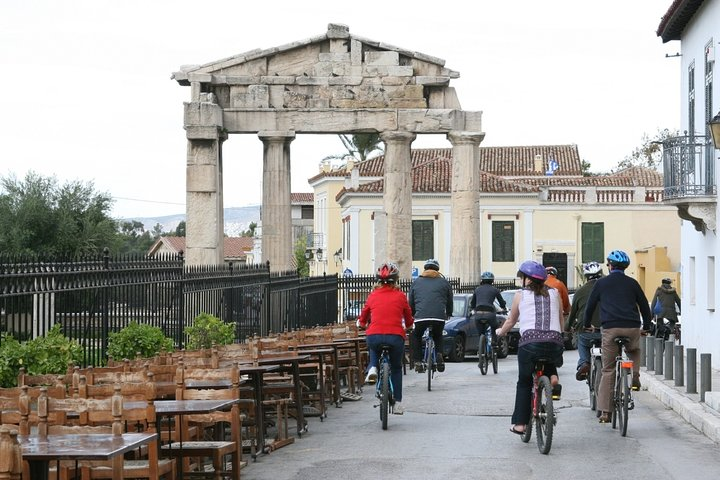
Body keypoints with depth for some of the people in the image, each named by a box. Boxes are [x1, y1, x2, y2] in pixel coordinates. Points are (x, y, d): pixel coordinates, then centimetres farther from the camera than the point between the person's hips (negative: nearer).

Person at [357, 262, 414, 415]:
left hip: (374, 336, 1)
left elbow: (362, 320, 22)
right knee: (396, 368, 22)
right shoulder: (400, 296, 8)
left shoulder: (373, 295, 12)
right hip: (395, 336, -1)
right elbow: (409, 321, 19)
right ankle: (397, 403, 17)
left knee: (373, 348, 38)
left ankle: (373, 368, 11)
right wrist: (406, 326, 42)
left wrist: (362, 324, 45)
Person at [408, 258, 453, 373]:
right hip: (439, 317, 0)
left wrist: (412, 315, 37)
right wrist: (448, 314, 38)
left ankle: (418, 362, 12)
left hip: (421, 316, 0)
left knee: (416, 336, 25)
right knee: (438, 337, 27)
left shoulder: (416, 282, 18)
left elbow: (411, 301, 21)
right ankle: (439, 354, 2)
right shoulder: (444, 282, 16)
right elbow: (450, 301, 21)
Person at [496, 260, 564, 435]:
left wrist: (500, 332, 39)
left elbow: (511, 321, 20)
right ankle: (552, 377, 2)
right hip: (555, 341, 2)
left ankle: (520, 424, 7)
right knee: (549, 360, 35)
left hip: (530, 341, -2)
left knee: (524, 383, 12)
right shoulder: (554, 294, 17)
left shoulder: (520, 295, 10)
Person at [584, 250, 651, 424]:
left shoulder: (602, 283, 11)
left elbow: (590, 306, 15)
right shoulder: (632, 283, 14)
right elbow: (645, 306, 17)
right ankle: (635, 376, 8)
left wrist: (587, 325, 30)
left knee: (608, 371, 3)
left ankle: (605, 411, 0)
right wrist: (646, 327, 32)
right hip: (632, 328, 1)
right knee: (634, 352, 35)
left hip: (610, 329, -1)